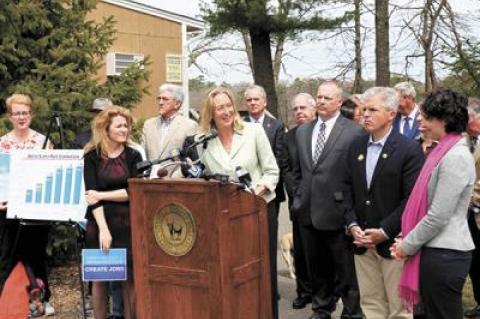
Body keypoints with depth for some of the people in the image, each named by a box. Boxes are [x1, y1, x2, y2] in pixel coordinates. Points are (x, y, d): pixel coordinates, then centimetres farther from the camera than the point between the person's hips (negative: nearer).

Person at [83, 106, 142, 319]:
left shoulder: (133, 156, 4)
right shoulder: (92, 156, 0)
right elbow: (91, 194, -8)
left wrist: (102, 195, -10)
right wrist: (103, 228, -17)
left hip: (128, 223, 1)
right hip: (100, 222, -1)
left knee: (130, 277, 3)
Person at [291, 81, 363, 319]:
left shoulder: (354, 132, -9)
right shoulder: (302, 131, 11)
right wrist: (300, 197, 10)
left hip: (337, 212, -5)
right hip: (308, 211, 6)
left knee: (345, 270, 6)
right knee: (317, 268, 18)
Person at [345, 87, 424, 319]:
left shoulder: (410, 149, -10)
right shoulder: (356, 146, 8)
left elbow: (413, 198, -14)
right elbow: (348, 189, 10)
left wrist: (384, 232, -16)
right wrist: (352, 224, -3)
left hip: (393, 242, -5)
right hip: (362, 241, 5)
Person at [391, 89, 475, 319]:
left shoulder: (456, 157, -17)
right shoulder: (443, 152, 12)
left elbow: (438, 216, -20)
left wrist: (407, 245, -9)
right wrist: (407, 239, 7)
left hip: (445, 254, -9)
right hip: (436, 250, 9)